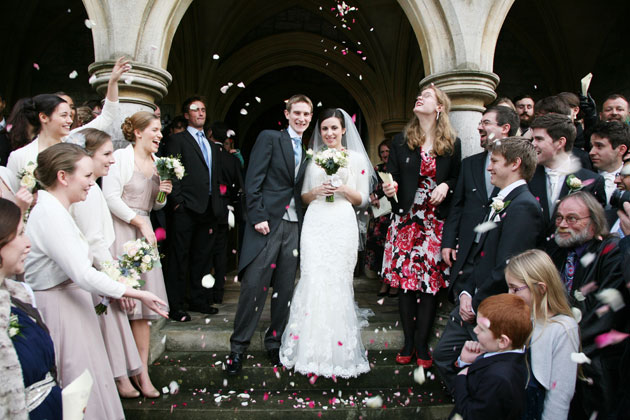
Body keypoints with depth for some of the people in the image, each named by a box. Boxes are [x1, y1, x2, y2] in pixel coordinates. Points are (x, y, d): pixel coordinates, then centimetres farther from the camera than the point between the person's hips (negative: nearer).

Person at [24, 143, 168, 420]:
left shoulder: (54, 209, 9)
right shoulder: (50, 214, -22)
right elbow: (84, 275, -26)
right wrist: (137, 294, -20)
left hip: (67, 305, 10)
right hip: (59, 311, -10)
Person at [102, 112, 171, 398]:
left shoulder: (157, 163, 15)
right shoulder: (121, 157, -5)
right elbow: (111, 197, -12)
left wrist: (163, 193, 2)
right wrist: (140, 223, -12)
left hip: (144, 232, 6)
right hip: (119, 232, -6)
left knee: (143, 301, 4)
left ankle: (142, 371, 9)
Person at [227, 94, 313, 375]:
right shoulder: (269, 138, 2)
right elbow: (253, 181, -7)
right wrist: (258, 217, -14)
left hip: (294, 226, 5)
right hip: (267, 224, -5)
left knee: (285, 289, 9)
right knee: (253, 286, -5)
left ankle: (274, 343, 24)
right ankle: (238, 347, 9)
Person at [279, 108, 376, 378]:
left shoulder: (356, 158, 8)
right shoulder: (313, 158, 15)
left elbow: (362, 200, 8)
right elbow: (303, 197, 16)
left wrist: (344, 189, -10)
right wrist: (316, 191, -4)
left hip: (342, 224, -2)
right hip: (315, 223, 2)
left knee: (337, 282, -5)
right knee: (313, 280, -7)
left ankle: (338, 352, 8)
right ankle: (311, 352, 2)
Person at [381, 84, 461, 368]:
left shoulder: (452, 144, 6)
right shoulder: (401, 141, 7)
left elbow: (458, 178, 11)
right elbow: (391, 177, 3)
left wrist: (446, 186, -10)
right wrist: (388, 189, -18)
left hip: (436, 222, 0)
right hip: (407, 219, 1)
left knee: (431, 282, -1)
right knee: (406, 282, 1)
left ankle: (422, 345, 10)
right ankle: (408, 342, 13)